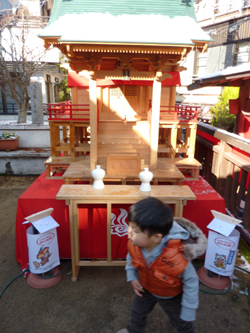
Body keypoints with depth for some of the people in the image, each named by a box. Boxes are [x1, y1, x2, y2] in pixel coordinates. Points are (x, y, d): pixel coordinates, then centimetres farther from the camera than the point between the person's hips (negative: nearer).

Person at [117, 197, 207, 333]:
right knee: (137, 311, 31)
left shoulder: (177, 258, -47)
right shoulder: (133, 244, -32)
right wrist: (132, 276, -12)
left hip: (172, 296, -4)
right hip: (146, 288, 4)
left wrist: (188, 312, -17)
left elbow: (191, 283, -27)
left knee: (181, 322, 26)